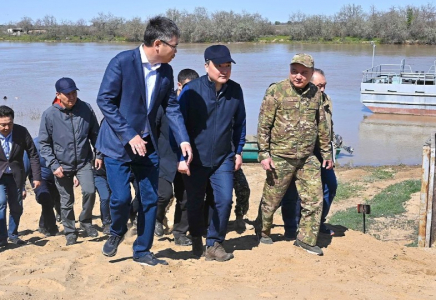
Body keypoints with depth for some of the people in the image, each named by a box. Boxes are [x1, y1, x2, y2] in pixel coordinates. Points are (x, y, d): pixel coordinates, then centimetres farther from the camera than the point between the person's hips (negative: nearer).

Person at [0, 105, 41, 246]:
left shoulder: (21, 132, -14)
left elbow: (33, 154, -7)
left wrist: (36, 177, -8)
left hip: (16, 175, 2)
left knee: (16, 207, 7)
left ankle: (13, 234, 27)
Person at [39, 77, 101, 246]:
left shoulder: (86, 109, -6)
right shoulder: (49, 115, -10)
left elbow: (95, 134, 6)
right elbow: (44, 143, -4)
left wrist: (99, 154, 1)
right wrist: (53, 165, -11)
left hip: (84, 162, 1)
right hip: (62, 165, 0)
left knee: (89, 191, -16)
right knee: (66, 202, 8)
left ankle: (86, 222, 10)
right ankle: (70, 232, 26)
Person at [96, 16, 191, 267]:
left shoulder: (166, 71, 2)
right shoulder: (122, 62, -15)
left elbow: (172, 107, 7)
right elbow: (104, 100, -15)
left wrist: (183, 139, -6)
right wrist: (129, 135, -20)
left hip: (147, 144, 5)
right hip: (118, 143, -5)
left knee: (150, 199, 6)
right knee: (122, 197, -9)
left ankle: (142, 251, 22)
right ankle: (117, 233, 24)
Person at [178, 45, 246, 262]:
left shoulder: (235, 90, -2)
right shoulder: (191, 90, -13)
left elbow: (239, 124, 10)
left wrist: (238, 152, 13)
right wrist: (181, 158, -12)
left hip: (223, 158, 2)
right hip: (195, 159, -2)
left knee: (224, 200, -8)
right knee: (195, 203, 11)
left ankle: (215, 243, 10)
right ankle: (196, 239, 36)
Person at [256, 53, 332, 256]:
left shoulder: (315, 93, 7)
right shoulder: (276, 91, -8)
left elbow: (322, 125, 15)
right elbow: (264, 125, -8)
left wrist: (326, 153, 16)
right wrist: (264, 153, -13)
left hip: (308, 159, 4)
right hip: (281, 157, -4)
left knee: (314, 199, 0)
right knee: (271, 199, 8)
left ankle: (306, 239, 13)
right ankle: (263, 233, 30)